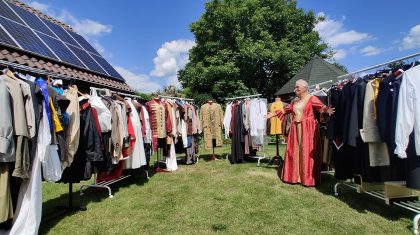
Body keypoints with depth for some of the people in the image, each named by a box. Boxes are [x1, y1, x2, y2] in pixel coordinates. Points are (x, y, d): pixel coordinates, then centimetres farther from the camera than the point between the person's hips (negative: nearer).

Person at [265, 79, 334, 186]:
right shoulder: (295, 101, 15)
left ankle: (308, 177, 7)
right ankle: (295, 176, 19)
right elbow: (286, 110, 22)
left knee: (307, 153, -3)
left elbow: (321, 106, -20)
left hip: (308, 129, -6)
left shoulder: (312, 98, -5)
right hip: (296, 129, 7)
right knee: (294, 152, 8)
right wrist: (273, 114, 24)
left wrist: (326, 109, -41)